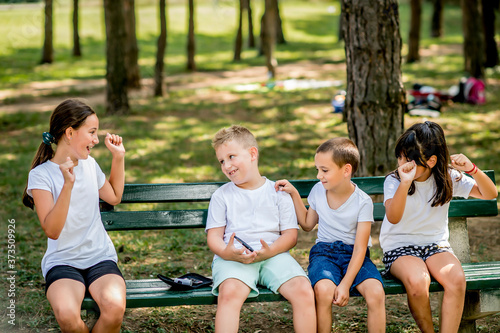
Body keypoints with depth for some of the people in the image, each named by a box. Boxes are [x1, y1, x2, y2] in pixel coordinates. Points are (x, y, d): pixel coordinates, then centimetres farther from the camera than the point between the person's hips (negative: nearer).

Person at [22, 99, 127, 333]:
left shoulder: (90, 164, 10)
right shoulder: (41, 175, -6)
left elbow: (114, 197, 29)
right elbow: (52, 230, -16)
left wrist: (119, 157, 19)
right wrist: (68, 184, -25)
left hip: (101, 258, 3)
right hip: (62, 262, -3)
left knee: (114, 306, -31)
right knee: (66, 313, -35)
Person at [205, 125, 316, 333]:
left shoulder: (278, 192, 13)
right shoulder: (222, 195, 15)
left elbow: (290, 234, 7)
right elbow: (214, 235, 8)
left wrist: (269, 251, -13)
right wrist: (226, 253, -15)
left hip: (274, 255, 1)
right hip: (233, 258, -1)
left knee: (304, 292, -25)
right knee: (229, 292, -35)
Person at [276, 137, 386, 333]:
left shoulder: (362, 202, -9)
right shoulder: (318, 191, 2)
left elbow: (359, 248, -11)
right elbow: (307, 224, 20)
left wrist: (345, 284, -21)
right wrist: (294, 194, 9)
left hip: (353, 255, -1)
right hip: (324, 251, 2)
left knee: (376, 293, -31)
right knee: (323, 290, -34)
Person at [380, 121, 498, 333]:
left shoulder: (448, 179, 0)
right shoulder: (394, 181, -8)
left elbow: (490, 194, -2)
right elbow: (393, 218, -26)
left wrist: (472, 169, -19)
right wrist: (405, 183, -39)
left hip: (436, 245, 2)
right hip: (399, 247, -2)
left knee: (457, 279, -31)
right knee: (417, 281, -35)